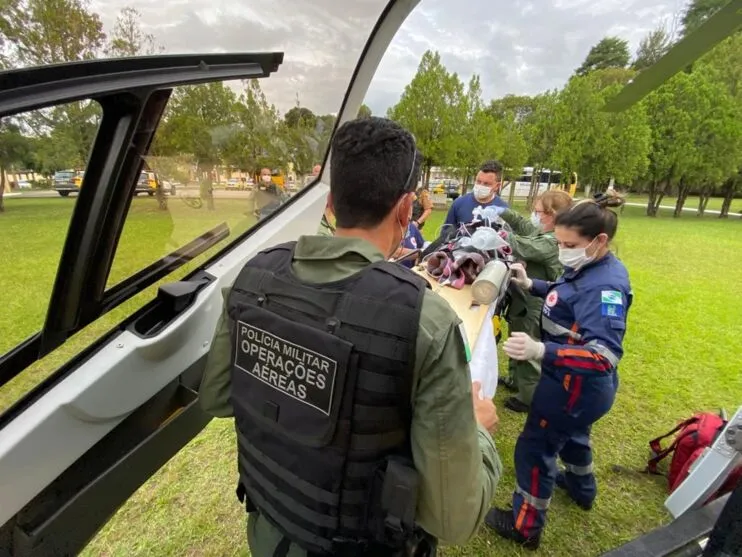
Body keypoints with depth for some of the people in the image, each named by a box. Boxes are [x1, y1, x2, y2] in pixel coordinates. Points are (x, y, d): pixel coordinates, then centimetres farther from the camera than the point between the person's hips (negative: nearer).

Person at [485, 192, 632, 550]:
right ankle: (582, 489, 61)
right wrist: (530, 284, 0)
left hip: (578, 385, -10)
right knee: (571, 434, 33)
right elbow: (566, 297, 16)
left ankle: (525, 527, 29)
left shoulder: (604, 286, -31)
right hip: (577, 381, 10)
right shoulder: (589, 269, -2)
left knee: (535, 447, 7)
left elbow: (605, 355, -37)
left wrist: (540, 351, -51)